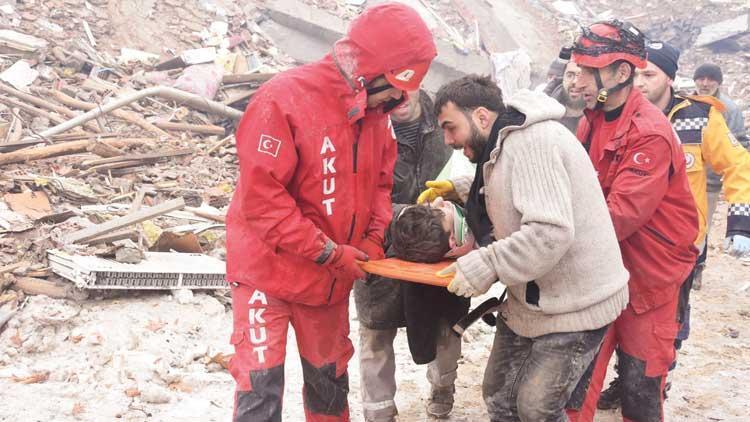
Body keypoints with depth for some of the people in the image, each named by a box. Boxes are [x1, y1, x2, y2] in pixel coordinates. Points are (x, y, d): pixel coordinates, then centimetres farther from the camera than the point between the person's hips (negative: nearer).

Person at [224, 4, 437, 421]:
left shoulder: (377, 113, -1)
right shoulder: (285, 98, -23)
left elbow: (380, 183, 11)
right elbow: (262, 199, -25)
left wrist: (375, 238, -8)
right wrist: (329, 252, -23)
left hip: (332, 278, 6)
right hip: (270, 273, -6)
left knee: (330, 380, 18)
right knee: (261, 387, -3)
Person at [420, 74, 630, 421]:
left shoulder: (532, 142, -24)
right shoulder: (505, 144, 9)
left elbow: (551, 232, -33)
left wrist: (484, 265, -29)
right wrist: (458, 188, 13)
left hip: (575, 304, -10)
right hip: (530, 299, 10)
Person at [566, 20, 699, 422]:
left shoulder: (650, 134, -22)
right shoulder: (591, 120, 4)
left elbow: (620, 216, -28)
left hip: (649, 275, -6)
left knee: (640, 387, 5)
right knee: (577, 377, 7)